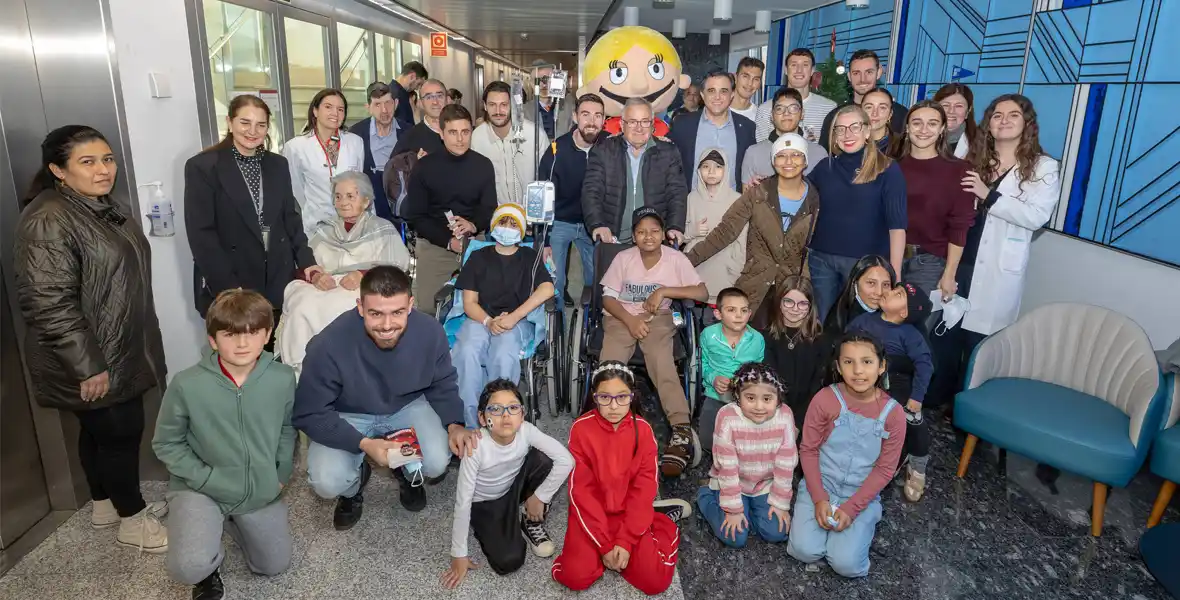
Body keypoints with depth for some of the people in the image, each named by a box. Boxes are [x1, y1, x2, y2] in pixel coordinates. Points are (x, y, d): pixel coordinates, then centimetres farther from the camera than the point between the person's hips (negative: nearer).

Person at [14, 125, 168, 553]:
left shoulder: (101, 206, 8)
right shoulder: (48, 221, -22)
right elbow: (49, 304, -26)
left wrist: (127, 349, 24)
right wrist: (87, 366, -24)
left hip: (118, 351, 9)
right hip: (92, 360, -9)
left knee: (99, 430, 20)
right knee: (121, 432, 2)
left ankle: (106, 505, 36)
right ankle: (133, 521, 19)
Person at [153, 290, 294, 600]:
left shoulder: (283, 379, -16)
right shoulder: (187, 384, -22)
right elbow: (166, 444, -7)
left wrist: (281, 475, -2)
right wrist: (206, 478, -15)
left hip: (261, 491, 3)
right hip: (200, 489, -3)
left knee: (275, 566, 17)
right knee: (190, 567, -27)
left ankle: (228, 522, 43)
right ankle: (211, 563, 14)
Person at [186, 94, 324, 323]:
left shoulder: (278, 164, 9)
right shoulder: (202, 167, -6)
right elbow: (201, 235, -10)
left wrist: (307, 262, -1)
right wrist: (229, 290, -16)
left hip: (279, 282, 4)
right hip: (228, 288, -4)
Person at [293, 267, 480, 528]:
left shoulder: (431, 332, -25)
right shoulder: (328, 346, -34)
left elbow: (442, 386, -5)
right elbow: (309, 415, -21)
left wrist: (454, 425, -24)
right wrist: (363, 444, -32)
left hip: (407, 407, 2)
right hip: (348, 416, -1)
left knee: (437, 464, -21)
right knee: (327, 483, -22)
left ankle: (409, 473, 19)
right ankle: (355, 482, 17)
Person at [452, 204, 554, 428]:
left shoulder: (530, 257, 14)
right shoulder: (479, 257, 16)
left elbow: (547, 289, -6)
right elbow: (469, 303, 8)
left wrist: (513, 317, -16)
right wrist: (489, 321, -14)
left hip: (516, 322, -1)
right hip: (480, 319, 1)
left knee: (503, 356, -36)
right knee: (467, 353, -33)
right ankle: (471, 424, -28)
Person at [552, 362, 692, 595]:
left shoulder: (643, 429, -10)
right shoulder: (581, 428, -15)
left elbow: (644, 489, -9)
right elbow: (582, 490, -14)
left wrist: (626, 540, -18)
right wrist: (605, 544, -17)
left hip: (630, 512, 1)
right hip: (591, 513, 0)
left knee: (655, 581, -12)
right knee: (574, 577, -21)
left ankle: (663, 519, 15)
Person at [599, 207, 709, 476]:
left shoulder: (676, 259, -4)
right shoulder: (623, 258, -1)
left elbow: (702, 293, -9)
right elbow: (608, 298, 0)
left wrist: (664, 291, -16)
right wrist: (631, 321, -16)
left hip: (657, 318, -1)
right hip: (621, 317, 2)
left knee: (662, 363, -29)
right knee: (609, 366, -26)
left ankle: (682, 430, -37)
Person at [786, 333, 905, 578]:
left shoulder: (893, 414, -11)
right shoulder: (825, 399, -14)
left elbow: (885, 469, -6)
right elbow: (808, 450, -6)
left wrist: (851, 508, -14)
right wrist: (819, 499, -14)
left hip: (862, 495, 0)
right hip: (820, 485, 0)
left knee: (846, 564, -16)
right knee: (805, 551, -17)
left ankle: (867, 519, 12)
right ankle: (822, 510, 11)